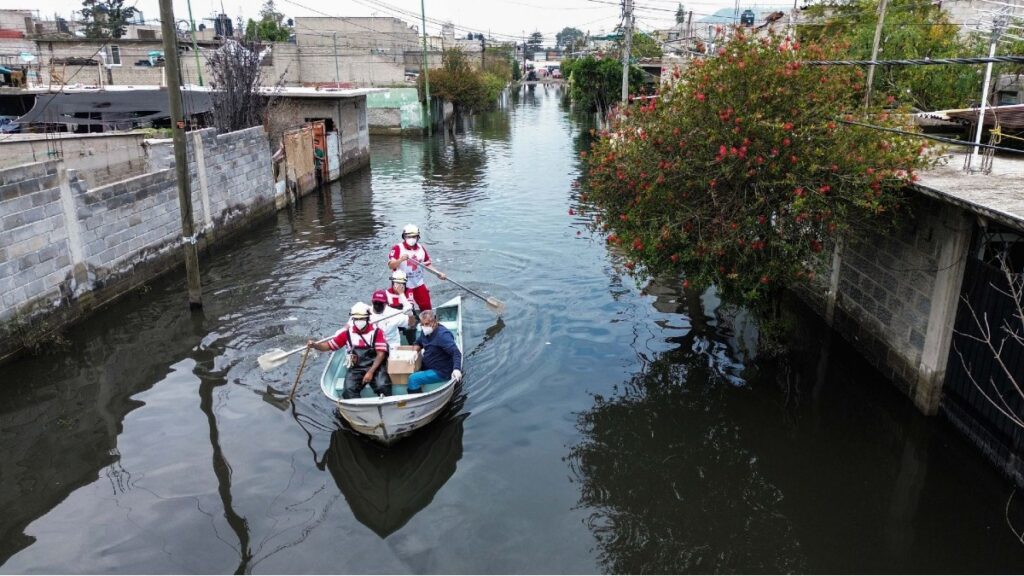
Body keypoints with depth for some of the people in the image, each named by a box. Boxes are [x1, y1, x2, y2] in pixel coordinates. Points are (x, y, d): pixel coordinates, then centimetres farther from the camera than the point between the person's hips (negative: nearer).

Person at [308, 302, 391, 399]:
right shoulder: (347, 332, 7)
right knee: (349, 389, -25)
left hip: (375, 367, -2)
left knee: (382, 386, -29)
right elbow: (329, 345, 11)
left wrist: (371, 372, -15)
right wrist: (314, 345, -9)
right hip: (356, 369, 2)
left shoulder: (377, 332, 0)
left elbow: (381, 354, -5)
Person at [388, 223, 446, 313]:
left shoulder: (421, 248, 6)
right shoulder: (397, 248, -11)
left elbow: (427, 264, 16)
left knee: (426, 307, 10)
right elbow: (391, 265, -21)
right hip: (403, 285, -5)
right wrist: (401, 259, -38)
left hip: (419, 283, 5)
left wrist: (438, 273, 6)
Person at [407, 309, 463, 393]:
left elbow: (456, 353, -32)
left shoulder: (442, 335, -24)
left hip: (441, 372, -10)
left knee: (413, 378, -22)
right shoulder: (426, 332, 2)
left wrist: (456, 369, -49)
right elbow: (418, 343, 19)